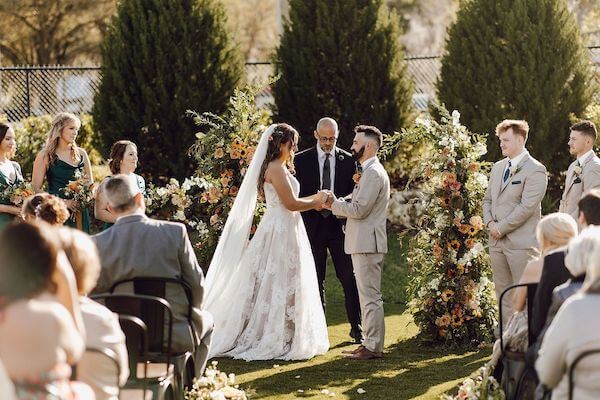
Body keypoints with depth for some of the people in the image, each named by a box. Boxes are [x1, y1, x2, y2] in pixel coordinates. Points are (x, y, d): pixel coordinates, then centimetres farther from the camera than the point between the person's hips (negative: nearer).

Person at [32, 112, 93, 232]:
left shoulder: (81, 154, 12)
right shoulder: (45, 156, -1)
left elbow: (91, 184, 22)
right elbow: (36, 189, -5)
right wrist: (63, 202, -12)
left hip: (79, 213, 4)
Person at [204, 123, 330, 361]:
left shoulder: (279, 167, 16)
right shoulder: (276, 168, -15)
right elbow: (290, 204, -18)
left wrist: (314, 199, 13)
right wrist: (316, 202, -3)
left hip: (281, 230, 10)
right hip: (280, 233, -10)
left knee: (275, 285, 11)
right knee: (280, 286, -5)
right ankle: (274, 341, -1)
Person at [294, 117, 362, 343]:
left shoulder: (348, 161, 5)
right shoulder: (301, 160, 3)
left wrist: (337, 203, -14)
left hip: (340, 225, 0)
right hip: (312, 225, 0)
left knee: (349, 279, -2)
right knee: (315, 281, 6)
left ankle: (356, 327, 7)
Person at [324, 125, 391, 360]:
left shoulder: (373, 173, -15)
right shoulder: (370, 171, 19)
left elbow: (359, 209, -20)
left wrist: (334, 204, -7)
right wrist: (335, 203, 5)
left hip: (367, 243, -11)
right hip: (363, 242, 11)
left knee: (370, 296, -8)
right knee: (368, 295, 13)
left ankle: (374, 347, -6)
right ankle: (371, 342, 18)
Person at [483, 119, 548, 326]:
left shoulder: (535, 170, -10)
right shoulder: (498, 167, 16)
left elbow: (527, 207, -16)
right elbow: (487, 199, 21)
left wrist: (501, 227, -14)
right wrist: (489, 223, 1)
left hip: (521, 241, -8)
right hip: (497, 241, 8)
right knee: (503, 293, 11)